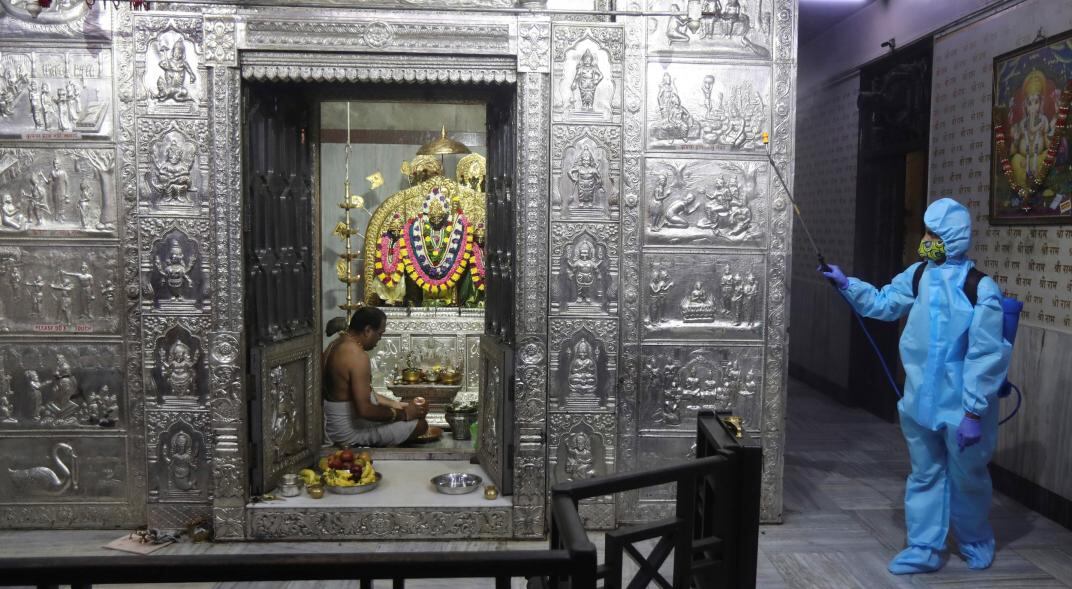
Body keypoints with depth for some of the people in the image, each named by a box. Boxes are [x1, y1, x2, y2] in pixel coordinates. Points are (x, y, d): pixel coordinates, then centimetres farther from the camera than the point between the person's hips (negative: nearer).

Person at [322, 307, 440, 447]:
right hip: (351, 433, -10)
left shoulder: (337, 345, 7)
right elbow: (364, 410, -29)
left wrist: (393, 404, 12)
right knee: (420, 424, -6)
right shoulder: (356, 355, -25)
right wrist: (402, 414, -16)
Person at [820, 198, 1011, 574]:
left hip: (959, 408, -5)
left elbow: (986, 357, -19)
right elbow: (883, 303, 16)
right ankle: (924, 549, 26)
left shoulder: (981, 288, -19)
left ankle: (977, 544, 39)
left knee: (966, 480, 14)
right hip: (920, 402, 5)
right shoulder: (918, 275, 0)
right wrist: (846, 284, 5)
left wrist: (974, 412, -20)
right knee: (924, 476, 14)